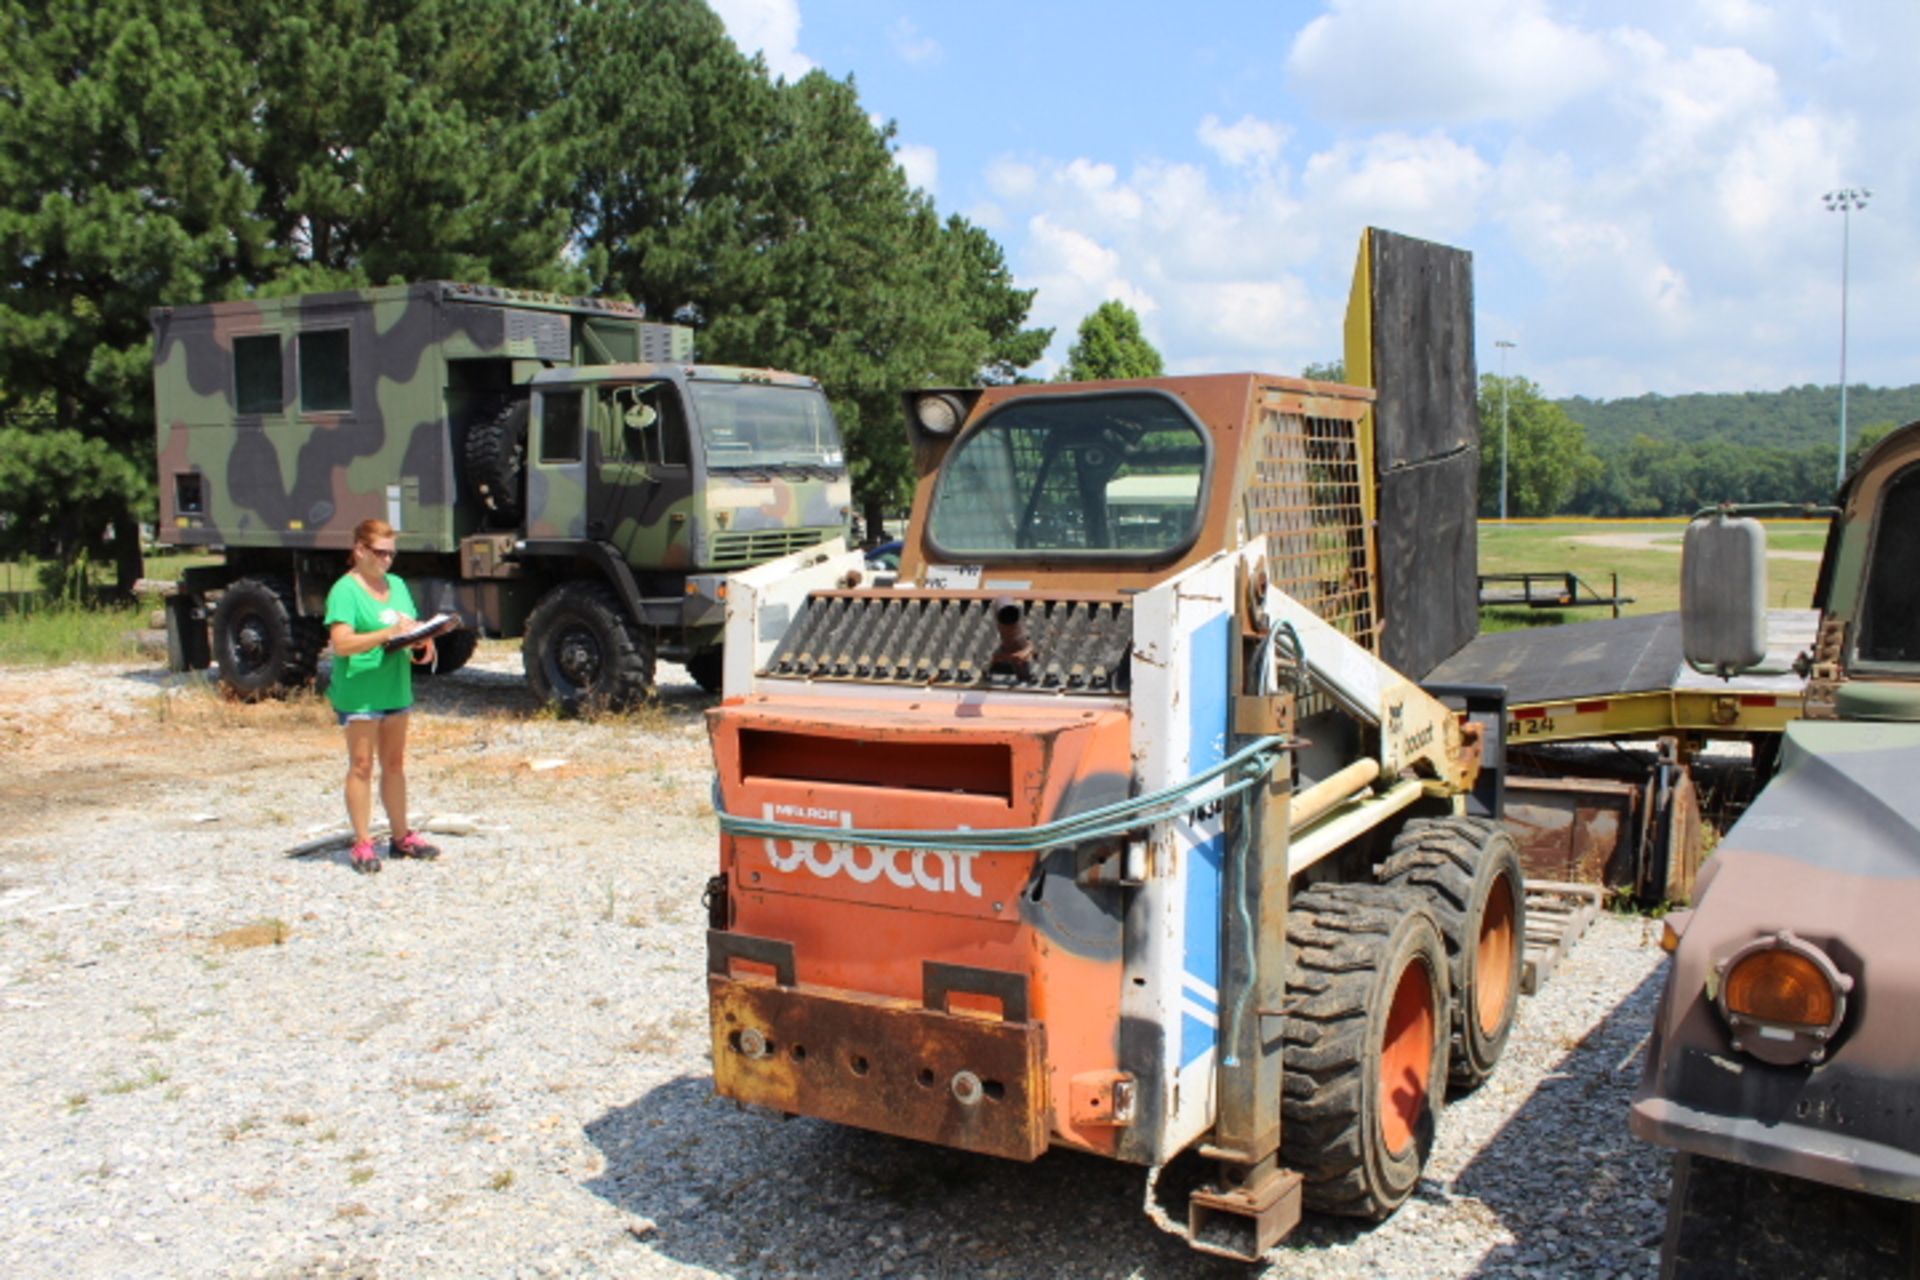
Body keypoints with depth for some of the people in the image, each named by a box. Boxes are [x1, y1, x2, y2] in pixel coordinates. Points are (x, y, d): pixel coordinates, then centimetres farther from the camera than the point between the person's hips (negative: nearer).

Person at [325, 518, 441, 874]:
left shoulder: (397, 585, 13)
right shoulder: (345, 590, -10)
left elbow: (411, 628, 20)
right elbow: (341, 643, -20)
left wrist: (422, 642, -3)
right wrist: (389, 633, -27)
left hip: (396, 688, 7)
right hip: (359, 691, -7)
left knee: (395, 764, 13)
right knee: (361, 766, -1)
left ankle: (401, 836, 21)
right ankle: (362, 844, 5)